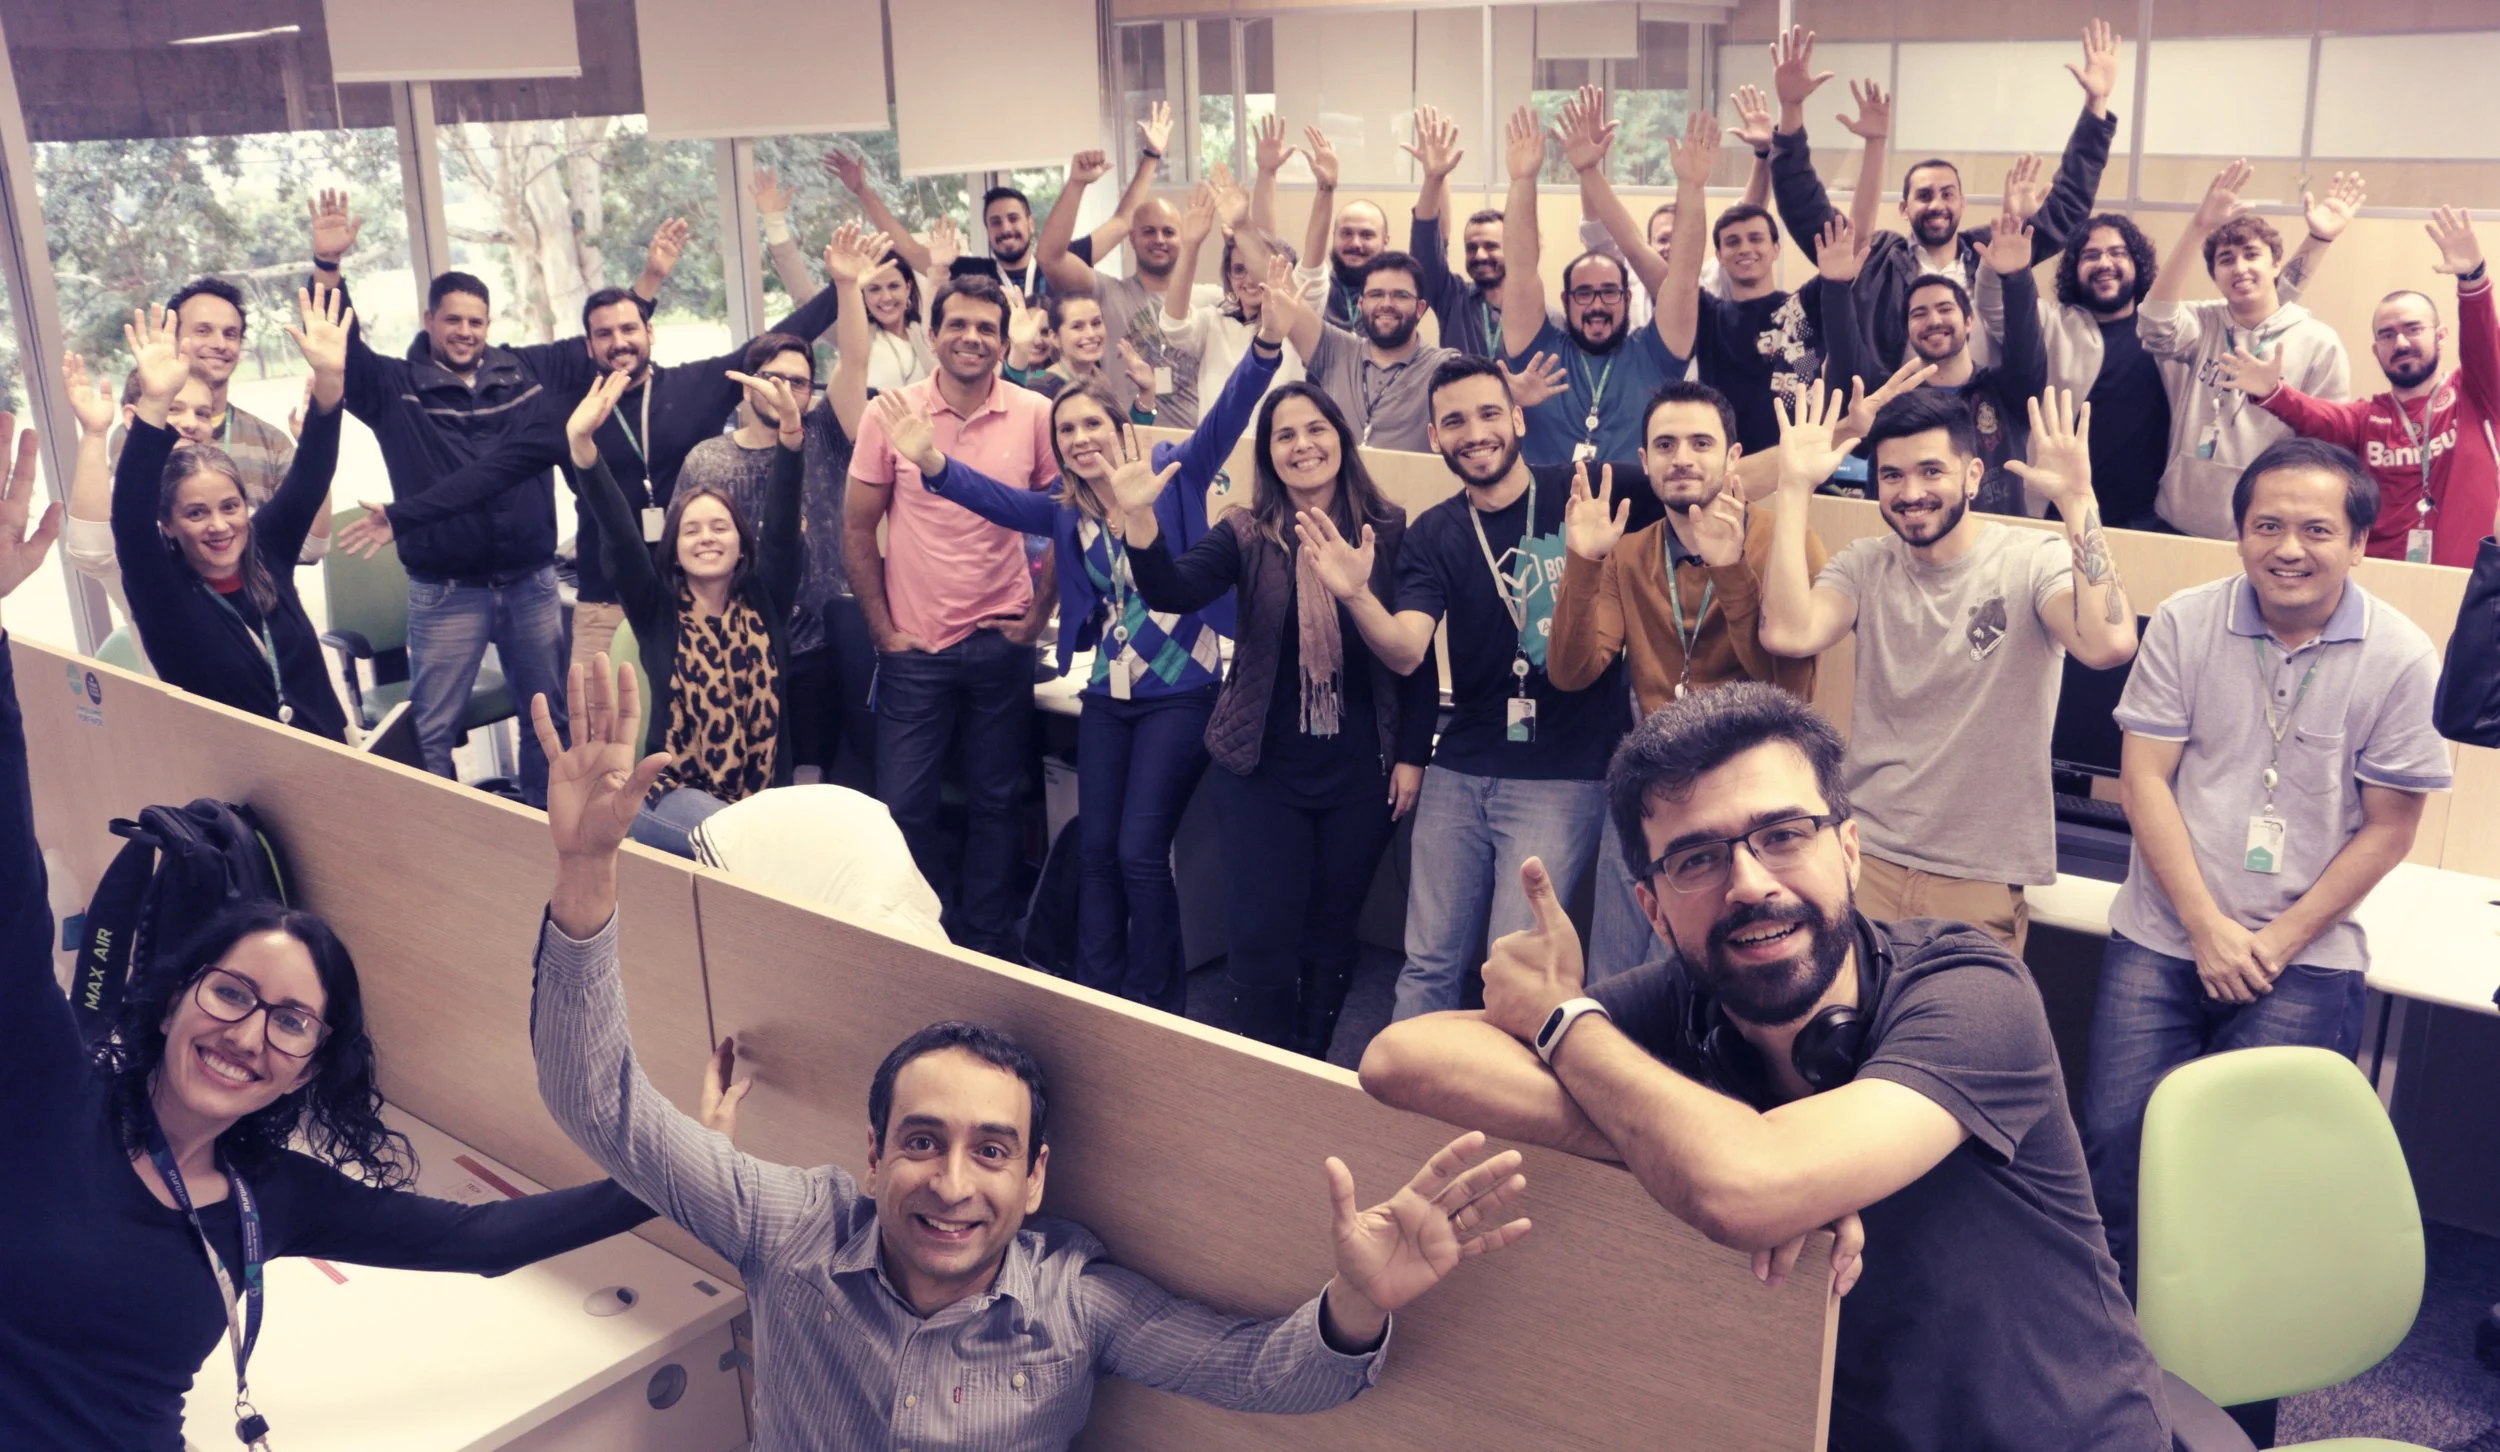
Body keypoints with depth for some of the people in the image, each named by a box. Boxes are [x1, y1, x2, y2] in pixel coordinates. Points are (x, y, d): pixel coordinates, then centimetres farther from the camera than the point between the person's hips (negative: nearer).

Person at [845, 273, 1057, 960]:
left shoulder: (1036, 415, -3)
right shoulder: (889, 415, -4)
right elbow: (857, 529, 2)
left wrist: (1037, 615, 0)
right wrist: (883, 629, -1)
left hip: (1001, 645, 0)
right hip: (915, 647, 0)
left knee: (995, 803, 10)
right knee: (903, 806, 4)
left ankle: (988, 944, 26)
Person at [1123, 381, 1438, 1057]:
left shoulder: (1388, 530, -1)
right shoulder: (1247, 534, -2)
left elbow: (1418, 653, 3)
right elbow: (1173, 592, -19)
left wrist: (1412, 755, 2)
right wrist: (1138, 516, -35)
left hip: (1361, 772, 1)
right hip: (1264, 771, -1)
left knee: (1331, 937, 12)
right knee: (1261, 942, -2)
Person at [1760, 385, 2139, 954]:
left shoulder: (2034, 561, -8)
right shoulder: (1865, 564, 1)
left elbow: (2108, 644, -27)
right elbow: (1788, 634, -19)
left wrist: (2077, 501, -28)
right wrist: (1796, 488, -17)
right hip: (1865, 855, 2)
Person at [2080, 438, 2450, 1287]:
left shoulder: (2401, 660, -4)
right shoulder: (2184, 625, 0)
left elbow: (2387, 831, -1)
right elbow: (2143, 779, -2)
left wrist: (2279, 942, -9)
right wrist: (2207, 927, -9)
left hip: (2304, 957, -1)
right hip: (2163, 936, 1)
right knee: (2116, 1140, -9)